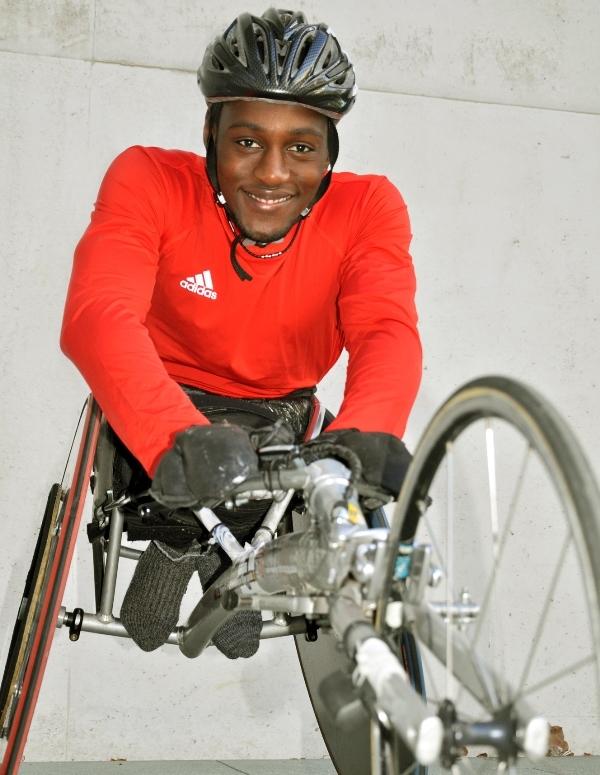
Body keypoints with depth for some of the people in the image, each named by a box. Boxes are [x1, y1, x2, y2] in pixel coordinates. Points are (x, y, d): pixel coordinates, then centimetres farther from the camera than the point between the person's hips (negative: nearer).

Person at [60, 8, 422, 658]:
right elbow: (96, 314, -38)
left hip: (280, 410, 3)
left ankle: (230, 562, 13)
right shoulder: (149, 182, -23)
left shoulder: (368, 208, -17)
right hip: (165, 399, -3)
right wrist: (179, 436, -57)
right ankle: (174, 550, 5)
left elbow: (387, 331, -31)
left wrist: (366, 434, -54)